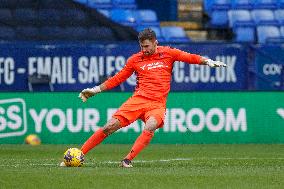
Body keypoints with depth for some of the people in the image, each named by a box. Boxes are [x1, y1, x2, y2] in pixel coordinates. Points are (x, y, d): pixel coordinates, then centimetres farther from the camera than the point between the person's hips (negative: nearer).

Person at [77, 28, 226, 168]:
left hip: (157, 104, -1)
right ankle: (79, 154, -4)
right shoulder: (135, 59, 11)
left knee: (149, 128, -33)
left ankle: (127, 160, -32)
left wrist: (209, 62, -11)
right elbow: (117, 79, 17)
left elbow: (192, 58, 6)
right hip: (138, 99, 1)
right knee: (110, 126, -12)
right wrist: (95, 90, 14)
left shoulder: (168, 53, 8)